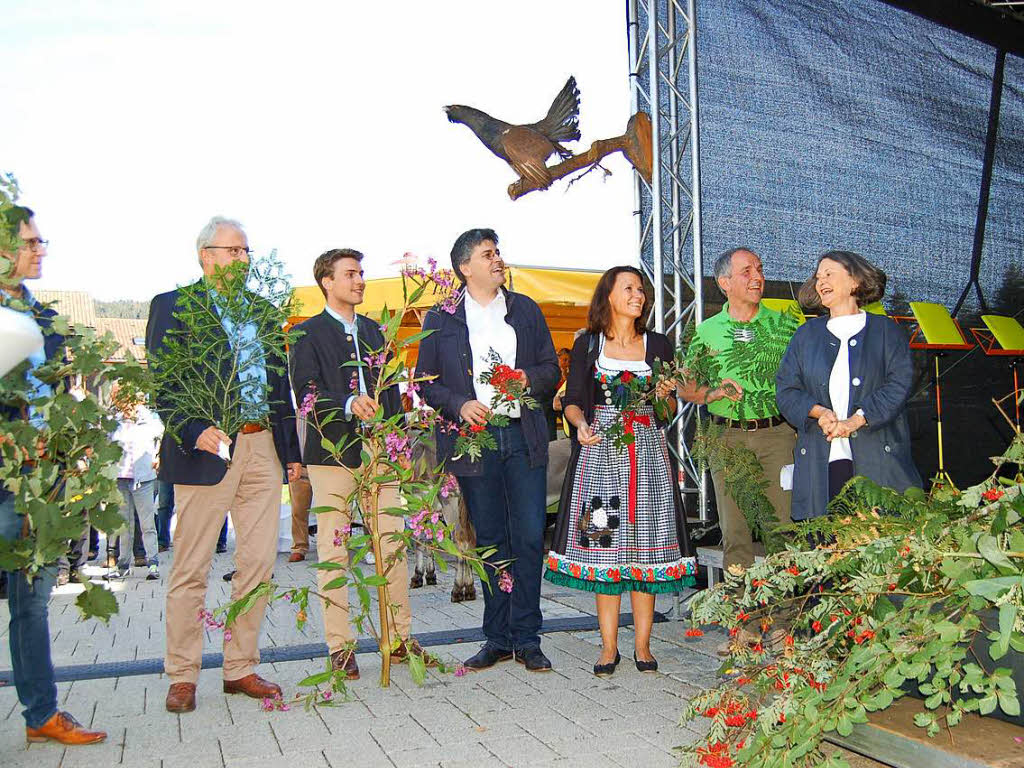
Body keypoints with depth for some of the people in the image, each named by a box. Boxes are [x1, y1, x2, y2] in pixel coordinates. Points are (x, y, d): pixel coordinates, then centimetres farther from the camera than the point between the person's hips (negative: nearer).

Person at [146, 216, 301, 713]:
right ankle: (182, 676, 16)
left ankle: (241, 668, 20)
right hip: (208, 450, -5)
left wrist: (291, 449, 14)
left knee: (258, 564, 7)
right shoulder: (171, 307, 2)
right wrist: (194, 432, -21)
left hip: (263, 449, 5)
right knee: (190, 569, 2)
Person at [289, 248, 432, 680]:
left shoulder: (373, 331, 20)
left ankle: (400, 637, 14)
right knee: (333, 551, 1)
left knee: (393, 545, 3)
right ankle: (340, 647, 10)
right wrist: (348, 405, -26)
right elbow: (306, 391, -10)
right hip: (332, 453, -4)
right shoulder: (309, 333, 2)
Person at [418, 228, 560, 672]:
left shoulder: (525, 310, 14)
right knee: (490, 542, 6)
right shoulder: (441, 319, 8)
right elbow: (425, 382, 7)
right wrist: (458, 405, -10)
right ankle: (497, 638, 17)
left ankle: (526, 639, 9)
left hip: (524, 437, 1)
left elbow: (551, 368, 15)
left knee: (529, 538, -2)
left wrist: (528, 378, -7)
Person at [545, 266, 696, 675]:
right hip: (600, 452, -1)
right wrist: (581, 424, -16)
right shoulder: (588, 344, 7)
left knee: (645, 543, 0)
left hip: (648, 453, 1)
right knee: (603, 544, -1)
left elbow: (670, 410, 12)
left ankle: (642, 644, 10)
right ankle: (609, 646, 8)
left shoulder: (658, 344, 11)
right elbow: (573, 400, 4)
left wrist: (665, 395, -9)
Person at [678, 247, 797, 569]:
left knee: (783, 524, -1)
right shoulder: (707, 331, 8)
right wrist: (714, 393, -7)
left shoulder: (785, 324, 8)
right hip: (727, 437, 1)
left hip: (776, 432, 0)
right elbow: (685, 388, 11)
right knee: (734, 528, 5)